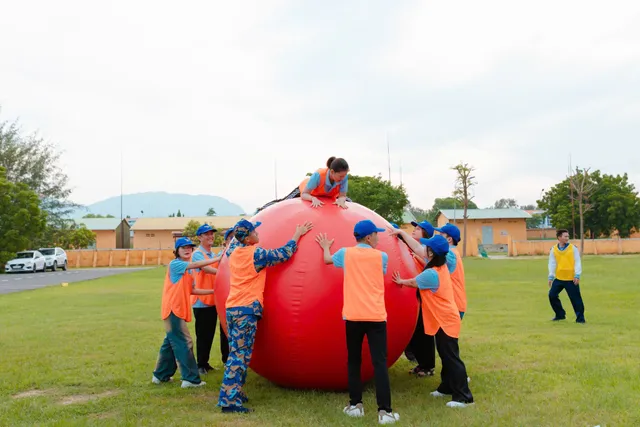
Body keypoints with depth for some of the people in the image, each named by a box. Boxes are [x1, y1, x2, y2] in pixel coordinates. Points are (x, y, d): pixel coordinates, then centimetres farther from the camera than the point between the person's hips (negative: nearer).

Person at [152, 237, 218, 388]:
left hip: (180, 311, 9)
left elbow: (192, 290, 14)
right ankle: (191, 379, -4)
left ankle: (160, 376, 27)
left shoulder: (188, 269, 16)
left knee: (170, 343, 16)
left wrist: (213, 291, 10)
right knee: (184, 344, -8)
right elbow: (196, 265, -21)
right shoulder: (174, 264, -9)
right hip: (173, 310, -9)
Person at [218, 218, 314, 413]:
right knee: (240, 356, -7)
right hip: (247, 310, -8)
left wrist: (237, 234, 49)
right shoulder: (256, 254, -11)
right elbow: (284, 254, -6)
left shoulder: (234, 251, 10)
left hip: (231, 308, 8)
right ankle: (229, 400, -8)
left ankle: (234, 393, 23)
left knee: (236, 354, 16)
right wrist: (298, 234, 4)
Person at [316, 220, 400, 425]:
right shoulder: (381, 256, 3)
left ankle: (355, 405, 19)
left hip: (353, 316, 1)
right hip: (376, 316, -1)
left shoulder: (345, 253, 5)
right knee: (380, 362, -2)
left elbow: (327, 259, 26)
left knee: (354, 361, 15)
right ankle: (384, 411, -5)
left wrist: (326, 247, 47)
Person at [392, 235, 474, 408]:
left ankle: (463, 397, -3)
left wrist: (400, 281, 17)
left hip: (445, 321, -10)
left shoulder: (431, 274, -24)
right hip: (444, 319, 10)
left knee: (452, 358, -6)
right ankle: (447, 387, 30)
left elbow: (412, 282, -4)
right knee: (445, 356, 18)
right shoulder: (442, 267, 4)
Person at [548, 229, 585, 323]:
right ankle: (560, 315, 22)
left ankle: (580, 318, 12)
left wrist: (577, 275, -13)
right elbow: (552, 263, 2)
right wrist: (551, 277, -3)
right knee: (552, 295, 5)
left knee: (575, 298, -2)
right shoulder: (553, 249, 2)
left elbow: (577, 262, -5)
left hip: (571, 279, -3)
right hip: (559, 278, 3)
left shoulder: (573, 248, -3)